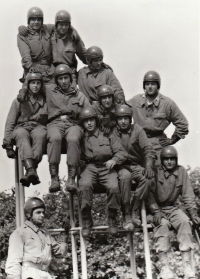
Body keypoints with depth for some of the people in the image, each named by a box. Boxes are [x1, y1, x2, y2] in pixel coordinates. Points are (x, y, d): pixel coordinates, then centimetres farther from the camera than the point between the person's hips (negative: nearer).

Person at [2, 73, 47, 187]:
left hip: (39, 127, 0)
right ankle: (31, 170, -60)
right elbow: (10, 123, 9)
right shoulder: (19, 101, 13)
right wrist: (7, 143, -1)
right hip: (22, 127, 0)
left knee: (40, 135, -38)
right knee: (21, 135, -38)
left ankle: (28, 173, -50)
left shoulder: (46, 100, 15)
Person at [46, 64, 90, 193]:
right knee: (55, 138, -36)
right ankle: (54, 177, -36)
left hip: (74, 124, 0)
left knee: (73, 139, -35)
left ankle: (71, 178, -37)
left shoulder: (80, 95, 22)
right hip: (55, 123, 0)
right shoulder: (50, 92, 23)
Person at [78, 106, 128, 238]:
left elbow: (122, 152, 13)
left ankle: (112, 220, -6)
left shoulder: (107, 135, 18)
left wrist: (114, 160, -6)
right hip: (88, 167, 0)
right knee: (85, 186, -33)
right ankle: (86, 221, -20)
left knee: (114, 187, -29)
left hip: (106, 167, 0)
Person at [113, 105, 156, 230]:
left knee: (148, 178, -30)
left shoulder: (137, 129, 5)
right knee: (125, 176, -36)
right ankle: (126, 217, -28)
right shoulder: (112, 132, 3)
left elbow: (148, 149, -3)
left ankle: (135, 213, -18)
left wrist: (149, 165, -18)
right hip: (120, 166, -2)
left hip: (137, 165, 2)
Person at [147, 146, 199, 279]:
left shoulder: (181, 171, 3)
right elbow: (150, 193, -11)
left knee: (185, 222, -25)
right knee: (163, 224, -32)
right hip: (156, 208, -3)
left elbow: (188, 194, 4)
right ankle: (165, 266, -32)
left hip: (172, 208, 3)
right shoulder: (156, 171, -6)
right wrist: (156, 212, -23)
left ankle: (187, 265, -26)